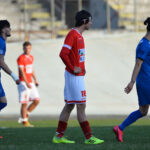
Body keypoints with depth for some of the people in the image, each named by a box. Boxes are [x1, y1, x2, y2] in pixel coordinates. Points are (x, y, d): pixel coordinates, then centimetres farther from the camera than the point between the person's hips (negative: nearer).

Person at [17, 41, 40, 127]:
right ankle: (24, 121, 4)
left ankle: (25, 115, 16)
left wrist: (35, 80, 18)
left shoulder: (31, 57, 14)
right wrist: (26, 83, -26)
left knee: (37, 100, 4)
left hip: (30, 83, 8)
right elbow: (21, 72, -18)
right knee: (24, 103, -4)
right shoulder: (21, 58, -11)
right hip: (23, 83, -8)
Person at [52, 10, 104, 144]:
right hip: (74, 77, -10)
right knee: (81, 106, -7)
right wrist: (73, 68, -18)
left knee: (69, 106, 11)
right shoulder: (73, 34, -15)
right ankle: (88, 137, -4)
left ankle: (59, 136, 14)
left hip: (78, 75, 10)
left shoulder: (79, 35, 15)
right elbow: (63, 54, -24)